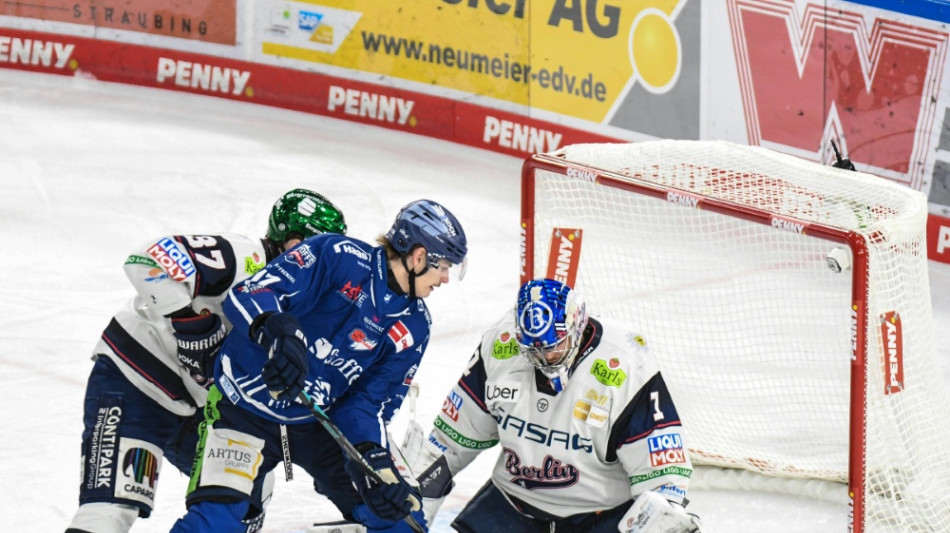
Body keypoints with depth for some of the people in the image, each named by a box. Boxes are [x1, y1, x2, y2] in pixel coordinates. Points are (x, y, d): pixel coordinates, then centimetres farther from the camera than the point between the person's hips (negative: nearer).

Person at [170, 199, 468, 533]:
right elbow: (246, 296, -25)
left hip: (323, 425, 6)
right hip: (245, 409, -6)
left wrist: (375, 460, -21)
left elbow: (371, 401, -3)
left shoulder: (414, 327, -1)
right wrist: (280, 332, -46)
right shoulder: (339, 257, -18)